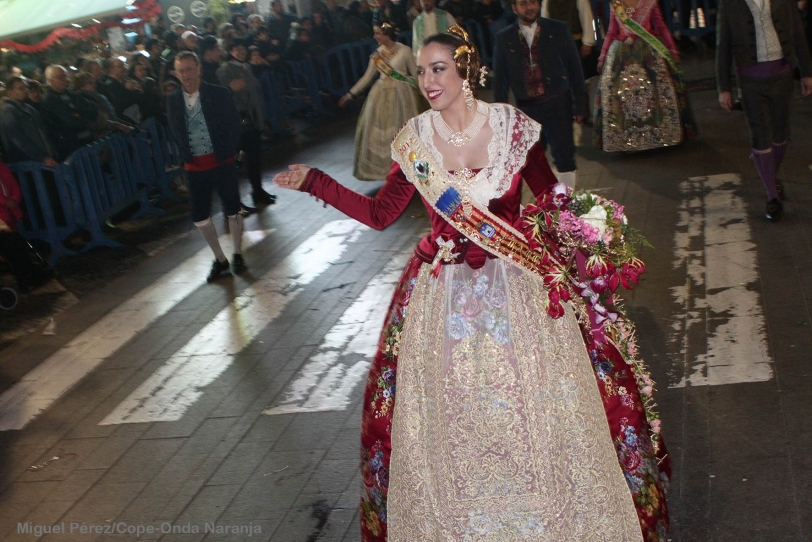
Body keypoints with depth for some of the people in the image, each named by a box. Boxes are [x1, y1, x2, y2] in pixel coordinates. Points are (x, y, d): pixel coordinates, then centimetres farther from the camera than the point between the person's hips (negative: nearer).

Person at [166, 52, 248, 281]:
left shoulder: (219, 94, -8)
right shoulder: (173, 101, 0)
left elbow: (234, 124, -5)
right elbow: (175, 132, 8)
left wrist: (229, 152, -8)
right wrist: (185, 156, 0)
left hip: (221, 162, -3)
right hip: (194, 166, 3)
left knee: (232, 209, 8)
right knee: (199, 215, 6)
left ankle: (238, 255, 27)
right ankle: (220, 259, 23)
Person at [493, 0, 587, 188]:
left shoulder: (558, 30, 0)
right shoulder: (504, 38, 2)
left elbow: (574, 68, 1)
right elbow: (500, 78, 7)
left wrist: (580, 105, -2)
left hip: (557, 104, -2)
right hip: (526, 108, 2)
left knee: (564, 156, -4)